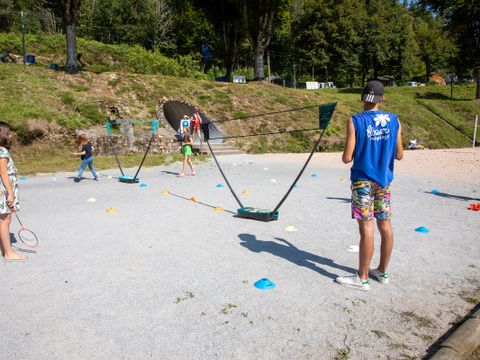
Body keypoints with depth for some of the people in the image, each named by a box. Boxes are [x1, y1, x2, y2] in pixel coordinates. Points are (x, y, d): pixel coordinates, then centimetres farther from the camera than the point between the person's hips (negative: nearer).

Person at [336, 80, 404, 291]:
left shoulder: (355, 121, -10)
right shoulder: (394, 121, 2)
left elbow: (346, 158, -13)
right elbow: (399, 155, 6)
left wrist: (346, 154, 9)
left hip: (363, 181, -5)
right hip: (384, 180, 5)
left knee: (366, 228, -2)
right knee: (385, 225, 13)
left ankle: (362, 278, 9)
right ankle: (382, 272, 27)